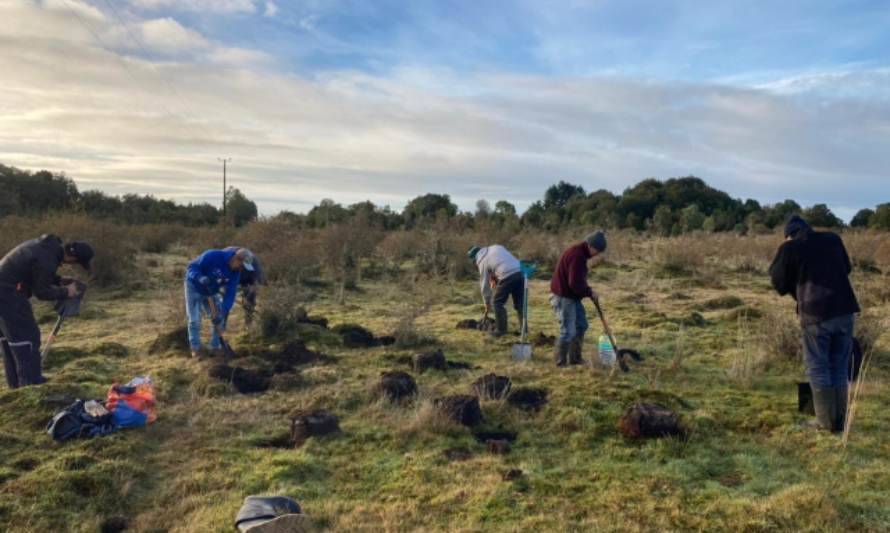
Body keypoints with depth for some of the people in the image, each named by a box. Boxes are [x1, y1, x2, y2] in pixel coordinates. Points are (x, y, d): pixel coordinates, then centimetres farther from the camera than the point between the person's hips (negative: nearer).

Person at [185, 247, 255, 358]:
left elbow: (230, 293, -18)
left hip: (212, 291, 5)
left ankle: (216, 347, 13)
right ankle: (196, 348, 11)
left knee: (219, 319, 0)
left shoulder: (235, 272, -16)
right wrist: (200, 278, -46)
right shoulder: (213, 256, -33)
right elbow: (192, 267, -26)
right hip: (194, 287, -5)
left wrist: (224, 311, -29)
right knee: (195, 320, -4)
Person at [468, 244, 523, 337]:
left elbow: (484, 284, 12)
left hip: (508, 277, -6)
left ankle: (501, 329, 9)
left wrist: (487, 303, 21)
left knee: (497, 303, 8)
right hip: (520, 272, 6)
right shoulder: (497, 247, 22)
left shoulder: (482, 262, 8)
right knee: (519, 303, 15)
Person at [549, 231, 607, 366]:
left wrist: (588, 291, 5)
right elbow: (575, 283, -26)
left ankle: (575, 358, 26)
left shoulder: (580, 253, 11)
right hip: (563, 297, -11)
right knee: (568, 331, -6)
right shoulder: (576, 255, -23)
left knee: (581, 326, 17)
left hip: (572, 296, 11)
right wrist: (590, 293, -13)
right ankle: (560, 363, 6)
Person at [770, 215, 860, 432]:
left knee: (818, 368, 7)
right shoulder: (832, 238, 12)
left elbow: (780, 285, 5)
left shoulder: (788, 247, -1)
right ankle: (840, 421, 17)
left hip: (815, 313, -4)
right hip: (844, 310, 4)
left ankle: (826, 422, 7)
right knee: (839, 368, 14)